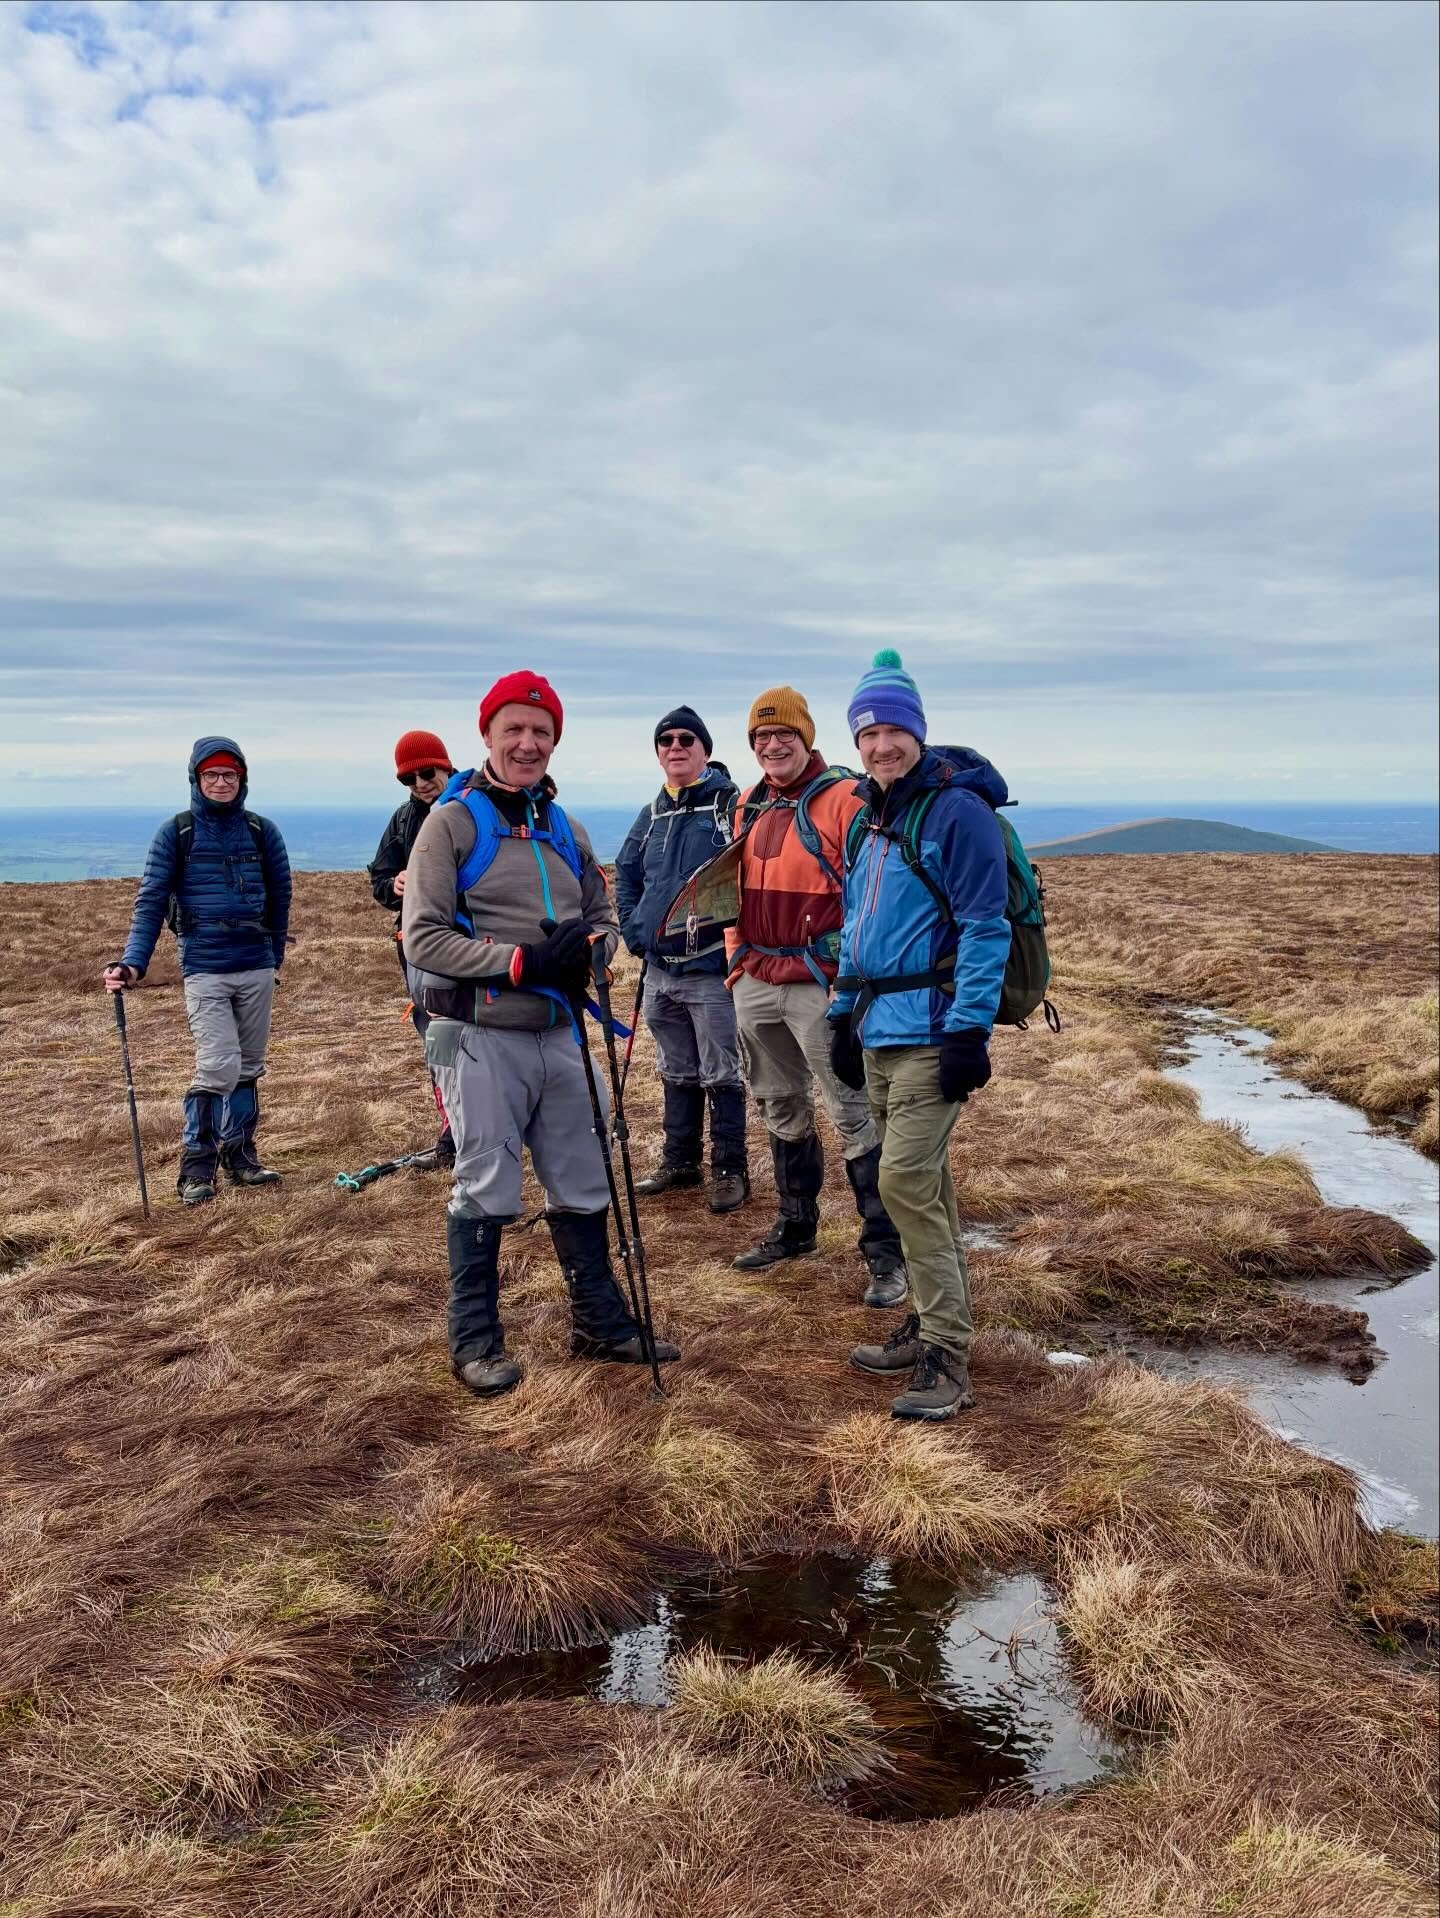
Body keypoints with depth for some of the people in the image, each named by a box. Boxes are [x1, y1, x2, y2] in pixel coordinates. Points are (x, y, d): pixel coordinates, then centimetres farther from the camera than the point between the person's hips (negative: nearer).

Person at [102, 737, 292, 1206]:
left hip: (257, 968, 3)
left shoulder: (262, 831, 4)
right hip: (204, 970, -3)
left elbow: (279, 897, 13)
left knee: (249, 1066, 10)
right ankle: (196, 1167, 0)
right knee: (218, 1066, -13)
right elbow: (150, 902, -5)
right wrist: (133, 963, -16)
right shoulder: (176, 833, -2)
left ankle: (240, 1156, 23)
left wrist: (275, 955, 18)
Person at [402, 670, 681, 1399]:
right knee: (484, 1192, 2)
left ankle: (599, 1321, 29)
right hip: (482, 1038, -6)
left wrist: (588, 948, -7)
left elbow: (603, 918, 18)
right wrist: (521, 961, -20)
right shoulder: (453, 822, -6)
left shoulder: (566, 831, 12)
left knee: (584, 1185, 14)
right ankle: (475, 1341, 17)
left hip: (560, 1035, 6)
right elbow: (424, 937, -12)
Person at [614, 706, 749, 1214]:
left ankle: (729, 1169, 13)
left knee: (721, 1075, 2)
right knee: (676, 1073, 17)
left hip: (711, 968, -7)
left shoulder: (731, 804, -9)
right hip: (660, 970, 7)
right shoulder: (653, 814, 12)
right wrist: (634, 930, 12)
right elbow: (626, 874, 23)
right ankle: (679, 1160, 29)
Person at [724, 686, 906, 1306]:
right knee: (781, 1110, 18)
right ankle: (795, 1227, 33)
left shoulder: (843, 799, -9)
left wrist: (844, 965, -16)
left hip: (819, 983, -7)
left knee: (852, 1113, -5)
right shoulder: (750, 807, 13)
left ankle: (886, 1252, 3)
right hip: (754, 984, 8)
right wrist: (737, 955, 17)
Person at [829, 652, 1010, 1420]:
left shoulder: (957, 810, -10)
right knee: (922, 1180, 14)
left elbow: (984, 927, -15)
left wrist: (971, 1030, -20)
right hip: (879, 1027, 8)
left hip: (932, 1029, -8)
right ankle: (933, 1323, 26)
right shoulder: (867, 822, 15)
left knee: (906, 1179, -12)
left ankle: (946, 1361, -3)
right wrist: (843, 1016, 19)